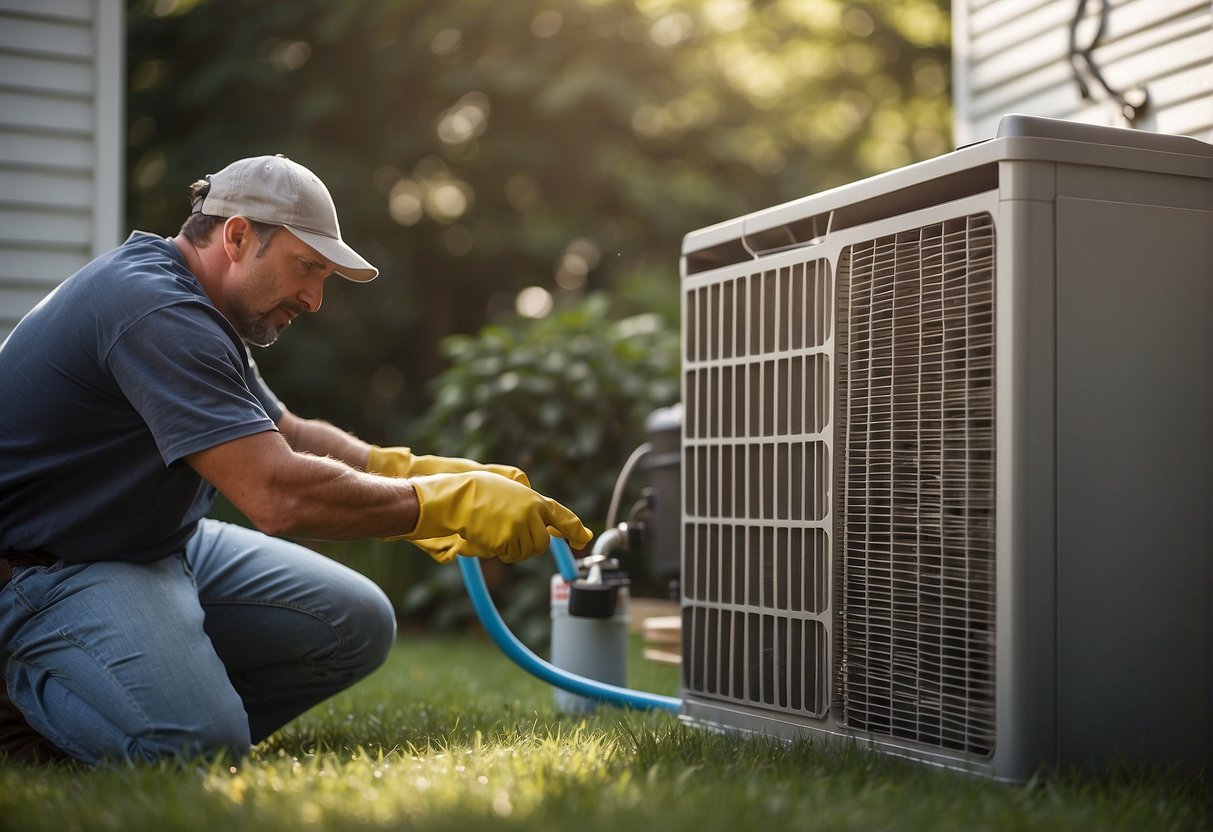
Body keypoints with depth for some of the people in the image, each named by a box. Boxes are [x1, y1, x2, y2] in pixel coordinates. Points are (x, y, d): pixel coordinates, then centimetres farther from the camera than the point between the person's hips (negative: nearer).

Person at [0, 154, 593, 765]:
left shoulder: (199, 312, 10)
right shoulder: (156, 313, -25)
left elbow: (289, 435, 17)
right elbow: (277, 495, -33)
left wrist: (420, 472, 0)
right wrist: (449, 503, -25)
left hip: (161, 546, 10)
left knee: (356, 625, -1)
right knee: (199, 741, -29)